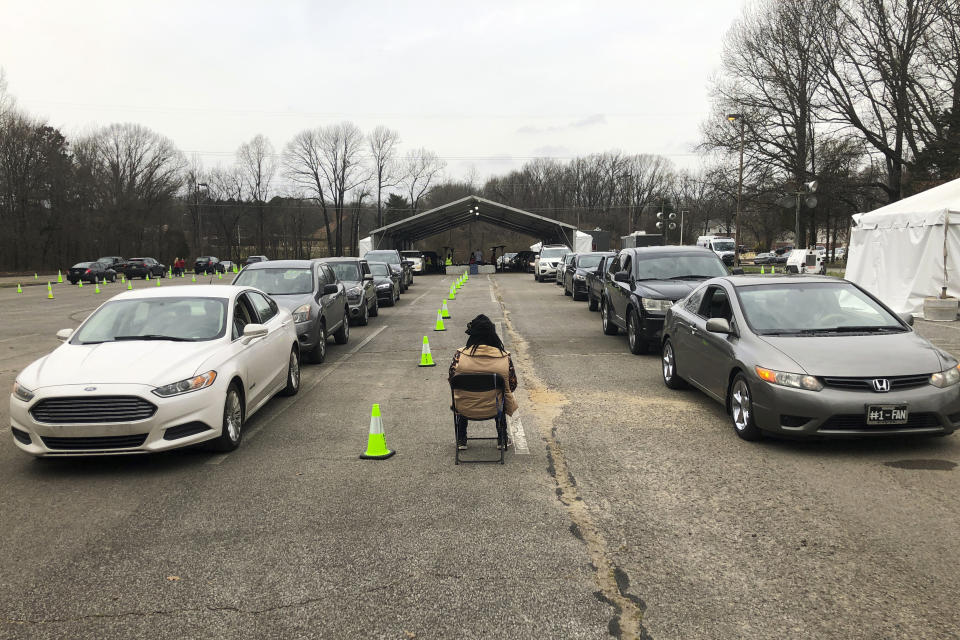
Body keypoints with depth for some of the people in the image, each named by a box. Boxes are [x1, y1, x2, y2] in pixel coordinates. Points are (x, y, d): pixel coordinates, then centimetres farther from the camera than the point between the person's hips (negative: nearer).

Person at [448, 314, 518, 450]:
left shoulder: (460, 355, -15)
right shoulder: (505, 357, -14)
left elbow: (451, 380, -2)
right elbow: (512, 386, -4)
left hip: (465, 410, 0)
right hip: (493, 410, 0)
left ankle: (461, 440, 42)